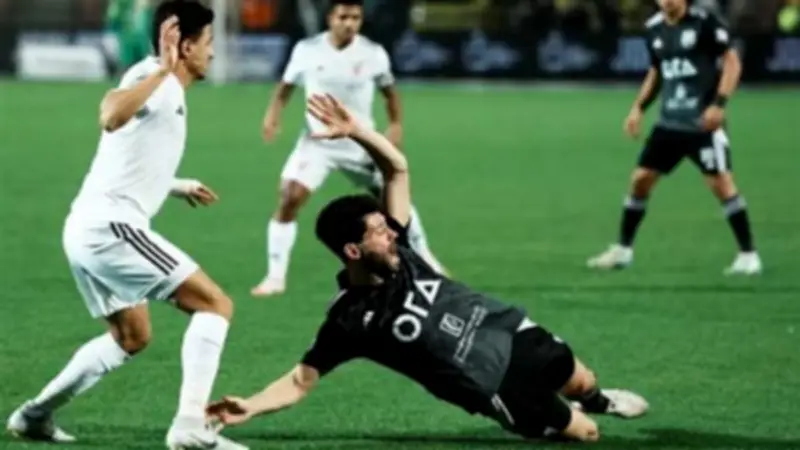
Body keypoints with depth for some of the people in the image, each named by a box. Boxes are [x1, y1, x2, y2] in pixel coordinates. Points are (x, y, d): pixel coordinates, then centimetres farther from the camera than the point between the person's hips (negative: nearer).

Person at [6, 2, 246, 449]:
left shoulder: (166, 89, 18)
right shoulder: (154, 76, -12)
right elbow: (111, 117, -36)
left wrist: (177, 186, 43)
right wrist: (163, 70, -41)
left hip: (89, 229, 11)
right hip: (111, 227, -11)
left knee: (132, 337, 27)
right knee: (215, 303, -11)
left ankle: (35, 414, 28)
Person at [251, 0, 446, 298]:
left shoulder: (373, 53, -10)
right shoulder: (307, 50, -11)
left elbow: (389, 91, 6)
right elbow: (287, 85, 4)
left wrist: (395, 124, -6)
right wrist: (273, 114, -11)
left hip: (360, 144, 1)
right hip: (317, 141, -1)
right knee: (290, 199, -20)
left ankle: (424, 257, 37)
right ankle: (275, 277, -13)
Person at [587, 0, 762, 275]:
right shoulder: (654, 28, 8)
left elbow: (732, 62, -9)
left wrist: (719, 103, -19)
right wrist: (639, 107, 11)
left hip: (704, 121, -6)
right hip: (669, 122, 6)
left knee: (720, 183, -12)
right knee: (640, 179, 6)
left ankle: (748, 255, -3)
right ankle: (623, 250, 20)